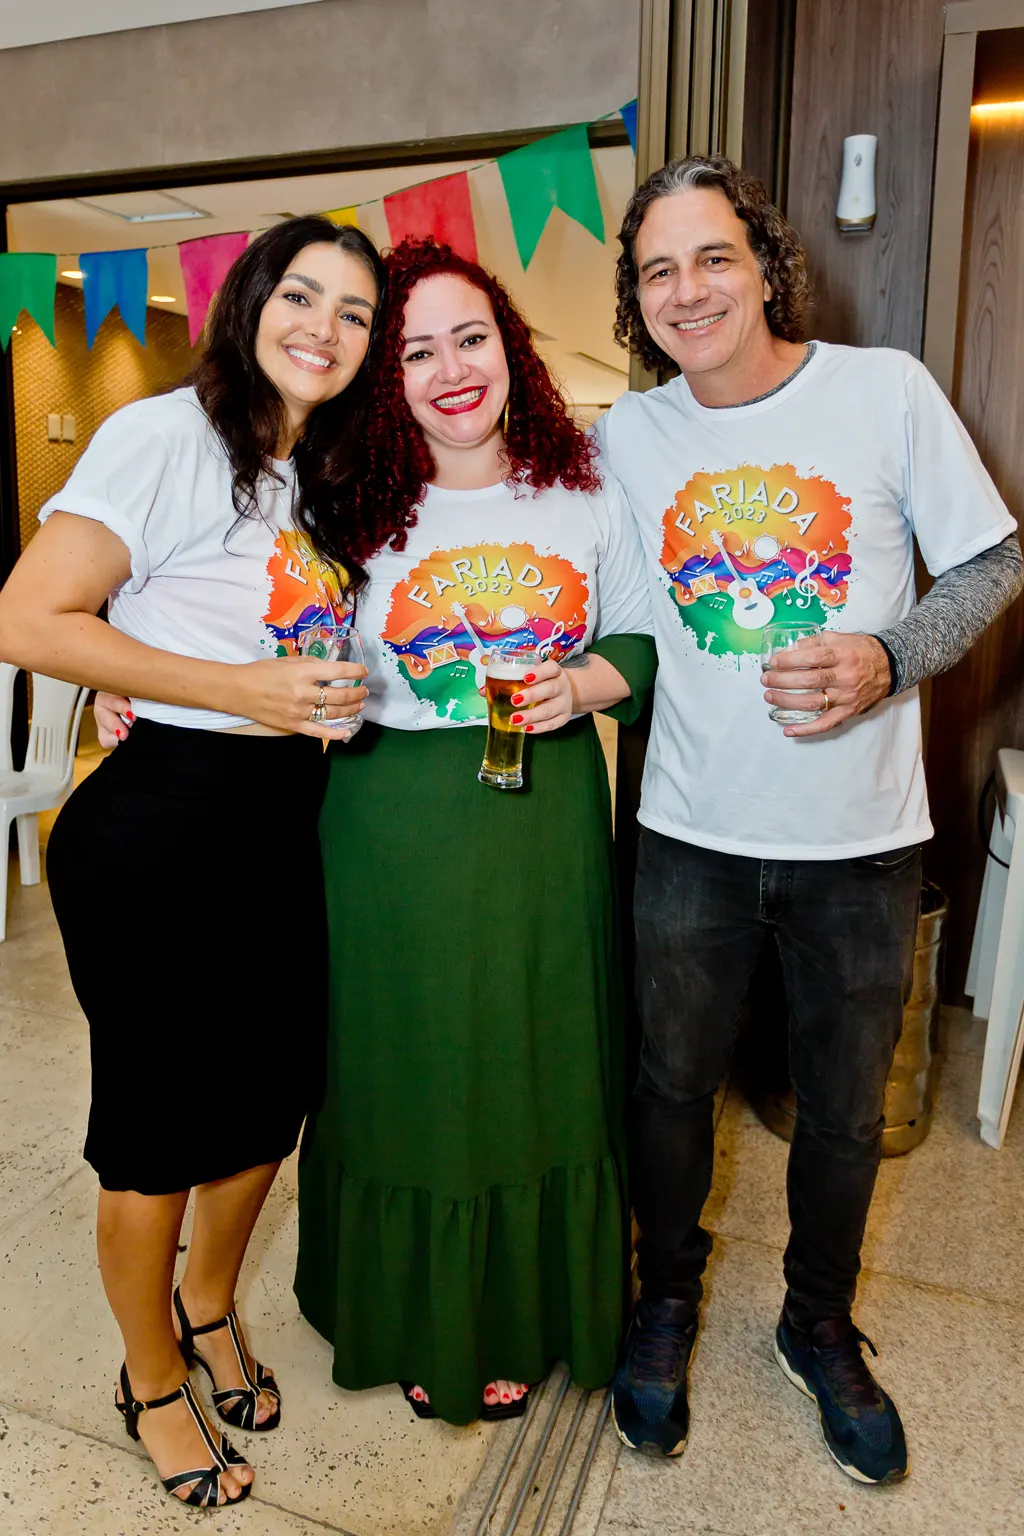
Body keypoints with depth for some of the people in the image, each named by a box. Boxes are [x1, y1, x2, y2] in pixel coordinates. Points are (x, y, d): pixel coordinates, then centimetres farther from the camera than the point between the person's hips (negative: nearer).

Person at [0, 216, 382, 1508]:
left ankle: (209, 1309, 48)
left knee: (271, 1095, 18)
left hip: (285, 827, 8)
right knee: (157, 1122, 10)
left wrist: (339, 696, 2)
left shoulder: (321, 480, 14)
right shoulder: (165, 435, -10)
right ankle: (153, 1381, 38)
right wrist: (240, 688, -20)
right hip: (159, 826, -7)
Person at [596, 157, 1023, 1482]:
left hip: (862, 838, 0)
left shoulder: (887, 390, -5)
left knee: (845, 1109, 16)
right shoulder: (624, 438, 1)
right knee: (673, 1083, 15)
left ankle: (819, 1325, 44)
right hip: (691, 834, 1)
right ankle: (666, 1299, 43)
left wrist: (889, 656, -17)